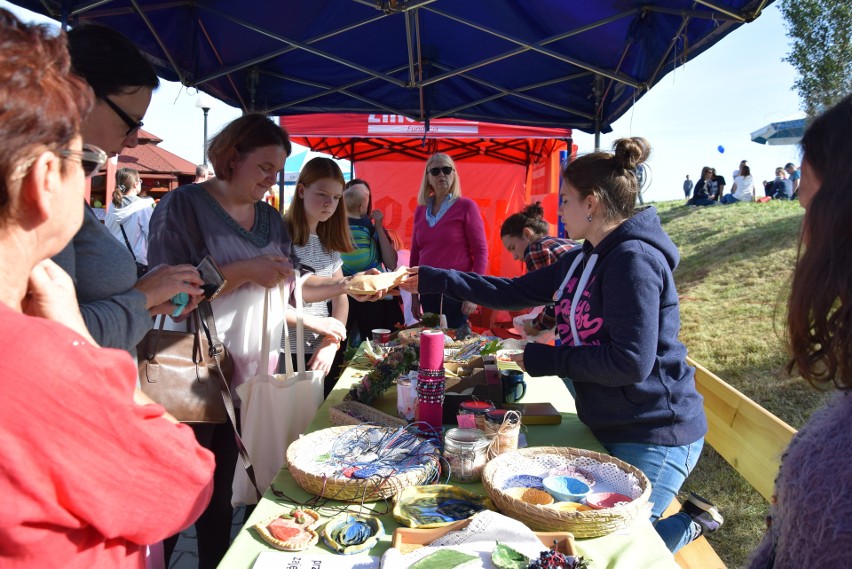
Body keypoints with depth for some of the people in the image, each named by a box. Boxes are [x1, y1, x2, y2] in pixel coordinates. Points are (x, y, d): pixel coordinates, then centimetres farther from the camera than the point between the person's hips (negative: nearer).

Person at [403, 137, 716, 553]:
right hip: (611, 426, 9)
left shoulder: (633, 259, -22)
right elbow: (515, 292, 10)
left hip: (652, 435, -9)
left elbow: (630, 363, -28)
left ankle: (691, 524, 18)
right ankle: (686, 517, 31)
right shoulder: (586, 258, 7)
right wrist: (429, 280, 10)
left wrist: (543, 359, -16)